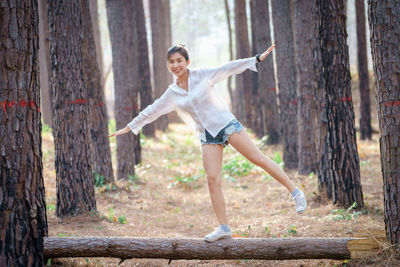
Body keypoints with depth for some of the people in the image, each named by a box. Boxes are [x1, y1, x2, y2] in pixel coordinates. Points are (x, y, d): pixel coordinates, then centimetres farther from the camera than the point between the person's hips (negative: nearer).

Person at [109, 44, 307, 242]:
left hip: (226, 123, -3)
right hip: (207, 135, 3)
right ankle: (223, 228, -2)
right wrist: (129, 128, 24)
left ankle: (295, 192, 0)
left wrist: (256, 59, -15)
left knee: (259, 159, -9)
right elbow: (152, 111, 18)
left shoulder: (202, 75, -3)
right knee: (212, 180, -7)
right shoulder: (172, 93, 8)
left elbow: (229, 68, -6)